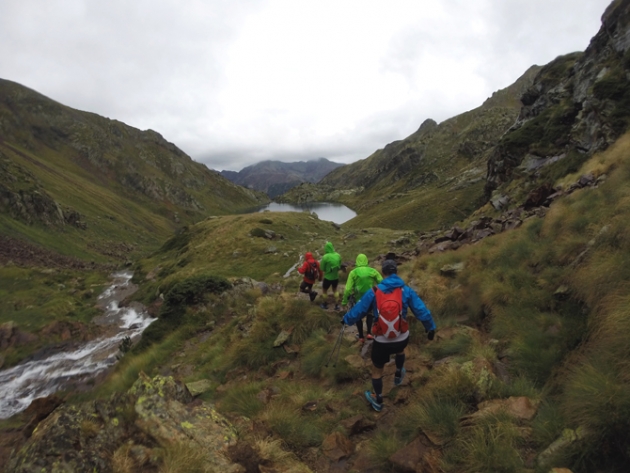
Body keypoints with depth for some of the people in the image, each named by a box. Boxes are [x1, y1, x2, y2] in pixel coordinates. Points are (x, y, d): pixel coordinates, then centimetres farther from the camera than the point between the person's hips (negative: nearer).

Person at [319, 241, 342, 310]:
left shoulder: (325, 257, -21)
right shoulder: (338, 255, -6)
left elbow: (322, 268, -11)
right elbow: (339, 266, 5)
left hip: (328, 277, -4)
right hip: (336, 277, 4)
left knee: (324, 290, 19)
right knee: (335, 290, 25)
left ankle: (325, 305, 32)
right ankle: (337, 305, 26)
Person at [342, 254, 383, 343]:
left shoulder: (353, 272, -9)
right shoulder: (373, 271, -5)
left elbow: (348, 289, -12)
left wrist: (344, 301, -3)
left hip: (358, 299, -1)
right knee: (369, 314, 28)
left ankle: (361, 337, 28)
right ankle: (369, 332, 15)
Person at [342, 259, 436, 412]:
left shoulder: (374, 293, -14)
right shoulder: (406, 290, -12)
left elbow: (358, 310, -4)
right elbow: (421, 311, -5)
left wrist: (346, 320, 16)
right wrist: (430, 328, 12)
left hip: (382, 342, -2)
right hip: (402, 339, 2)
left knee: (377, 371, 22)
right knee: (400, 350, 40)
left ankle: (378, 401, 39)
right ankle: (398, 375, 58)